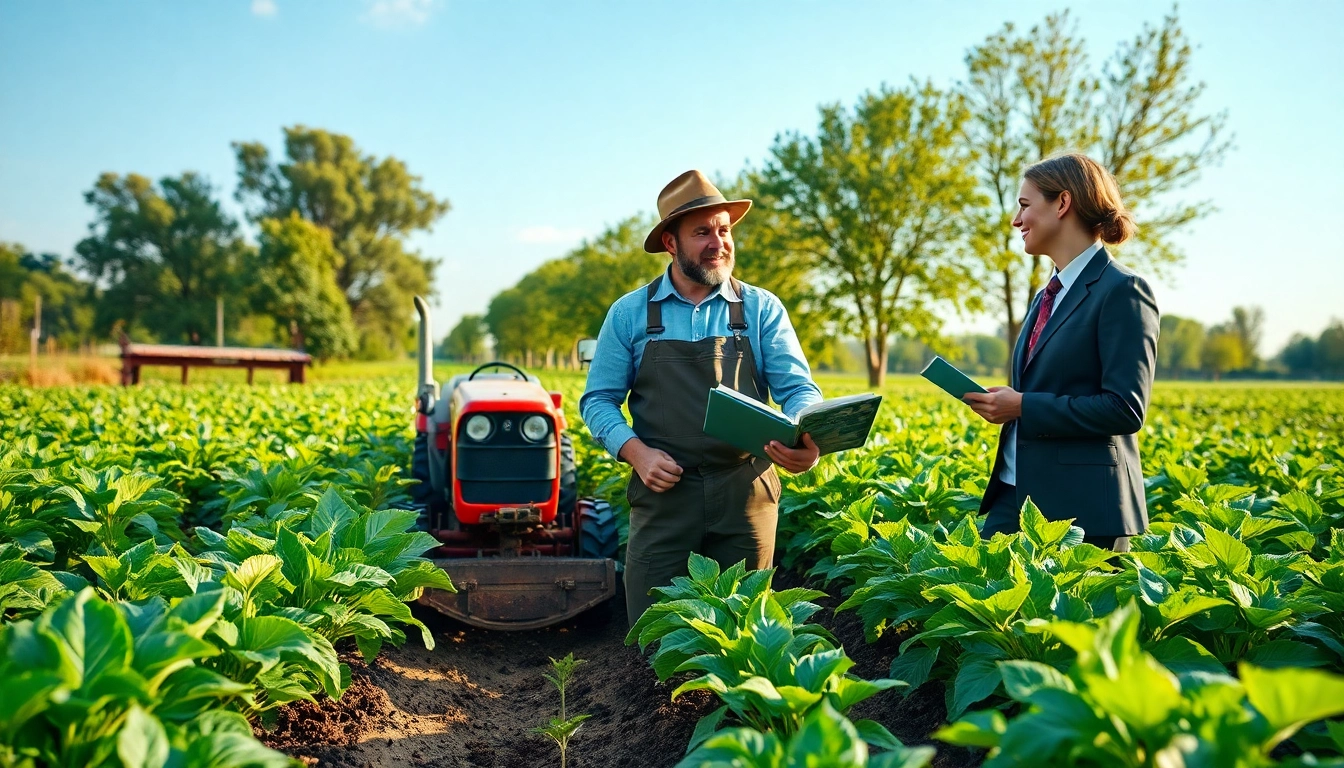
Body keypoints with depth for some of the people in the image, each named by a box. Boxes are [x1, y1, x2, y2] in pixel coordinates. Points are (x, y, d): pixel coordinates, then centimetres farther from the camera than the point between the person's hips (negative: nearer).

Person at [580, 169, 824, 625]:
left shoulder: (762, 310, 4)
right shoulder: (630, 313, 3)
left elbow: (798, 389, -2)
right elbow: (598, 400, 5)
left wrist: (808, 439, -25)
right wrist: (635, 450, -13)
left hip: (746, 495, 1)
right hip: (663, 491, 0)